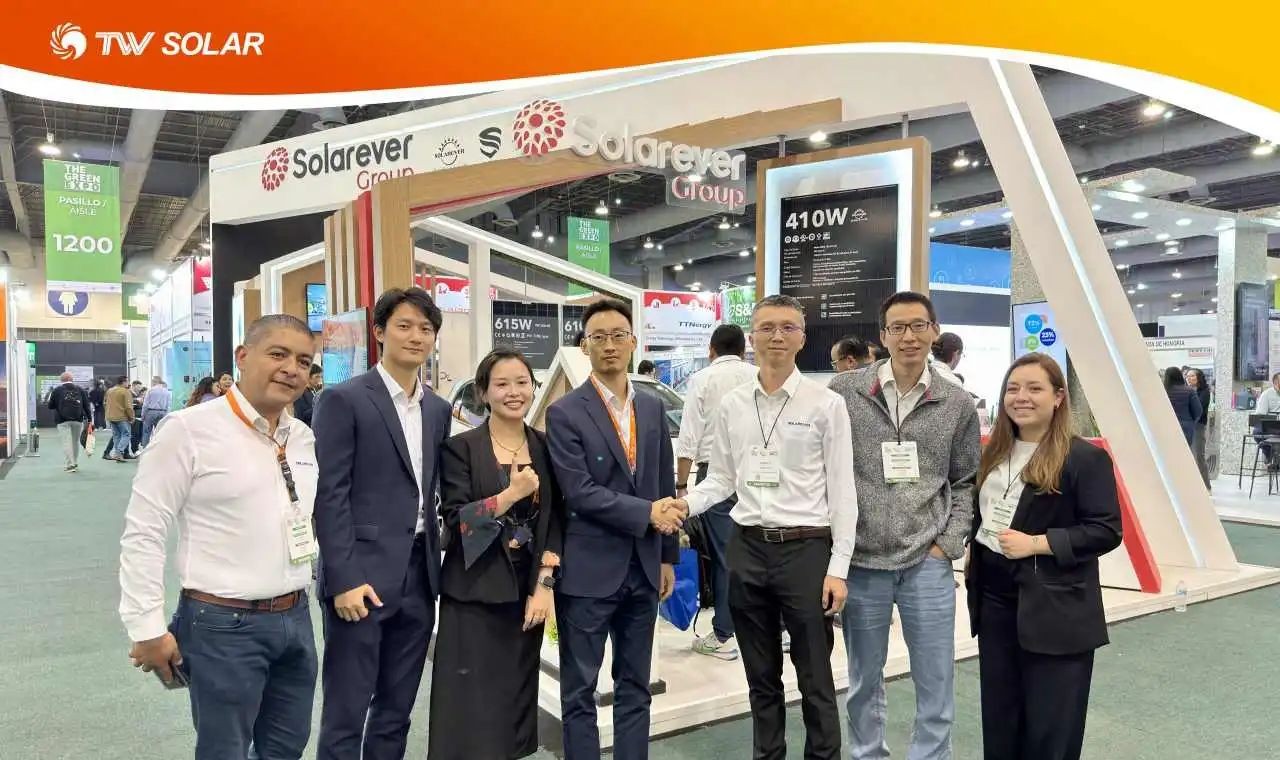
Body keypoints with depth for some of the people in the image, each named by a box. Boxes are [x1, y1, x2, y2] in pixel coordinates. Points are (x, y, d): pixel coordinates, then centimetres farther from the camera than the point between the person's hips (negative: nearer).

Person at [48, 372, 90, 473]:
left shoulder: (57, 390, -1)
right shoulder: (80, 389, 7)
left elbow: (50, 406, 3)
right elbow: (86, 405, 4)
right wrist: (89, 419, 5)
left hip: (63, 420, -3)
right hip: (78, 419, 3)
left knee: (66, 442, -3)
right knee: (76, 441, 14)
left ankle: (69, 465, -7)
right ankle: (75, 463, 21)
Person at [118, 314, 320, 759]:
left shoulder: (304, 438, 6)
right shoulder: (189, 429, -13)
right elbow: (142, 533, -11)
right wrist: (147, 628, -11)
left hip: (295, 618, 6)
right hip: (224, 624, -6)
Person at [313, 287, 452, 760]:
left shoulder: (438, 410, 11)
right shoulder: (344, 400, -7)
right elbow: (329, 496, -12)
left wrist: (436, 563, 8)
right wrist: (344, 579, -17)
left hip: (419, 576, 6)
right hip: (362, 576, -6)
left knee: (397, 711, 16)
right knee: (346, 712, 4)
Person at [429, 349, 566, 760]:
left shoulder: (545, 447, 5)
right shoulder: (460, 447, -5)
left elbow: (555, 522, 4)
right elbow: (456, 521, -11)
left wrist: (544, 586, -5)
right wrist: (511, 494, -20)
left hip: (528, 591, 4)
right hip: (475, 594, -3)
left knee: (519, 697, 11)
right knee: (472, 703, -1)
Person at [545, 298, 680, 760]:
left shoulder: (652, 409, 8)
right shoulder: (564, 414, -8)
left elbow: (665, 487, 12)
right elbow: (580, 493, -16)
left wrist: (668, 556, 11)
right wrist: (647, 514, -15)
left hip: (643, 569, 5)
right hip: (589, 570, -4)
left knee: (635, 688, 15)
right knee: (580, 691, 7)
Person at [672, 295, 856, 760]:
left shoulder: (827, 405, -5)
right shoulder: (732, 406, 5)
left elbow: (842, 491, -6)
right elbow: (720, 479, 11)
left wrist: (838, 568, -10)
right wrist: (686, 504, -9)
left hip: (806, 549, -3)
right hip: (747, 549, 4)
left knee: (815, 679, 8)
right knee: (761, 678, 18)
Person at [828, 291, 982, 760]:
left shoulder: (957, 404, 2)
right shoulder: (844, 392, -4)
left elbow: (965, 482, 9)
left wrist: (948, 544, -1)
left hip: (928, 564, 1)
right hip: (861, 562, 0)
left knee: (936, 684, 10)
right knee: (865, 682, 15)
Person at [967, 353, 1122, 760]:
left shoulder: (1085, 457, -11)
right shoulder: (994, 453, 10)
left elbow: (1106, 530, -15)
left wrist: (1036, 544, -21)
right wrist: (973, 551, 4)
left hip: (1055, 611, -6)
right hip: (993, 597, 6)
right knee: (999, 718, 17)